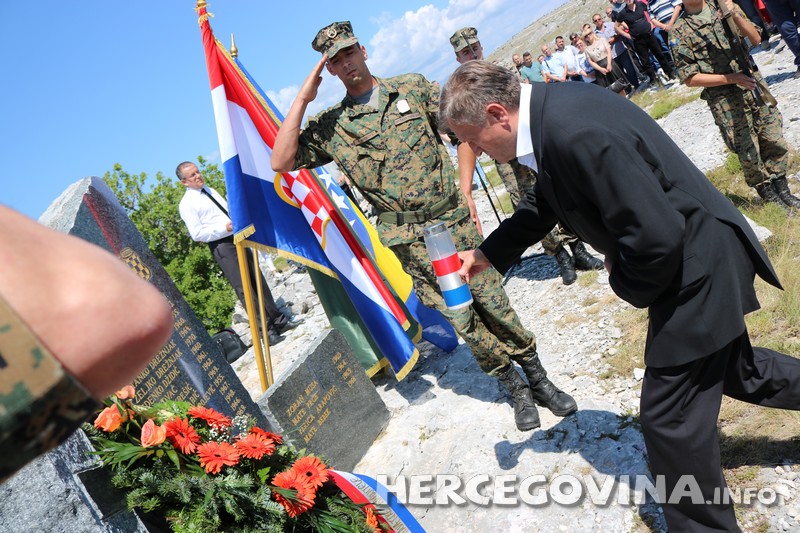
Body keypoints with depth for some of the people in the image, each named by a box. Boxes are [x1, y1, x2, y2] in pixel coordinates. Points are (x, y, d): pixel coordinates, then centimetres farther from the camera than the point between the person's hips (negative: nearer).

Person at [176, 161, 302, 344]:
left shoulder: (209, 190, 17)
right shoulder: (187, 204, -7)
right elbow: (197, 234, -13)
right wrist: (224, 228, -18)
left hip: (237, 238, 8)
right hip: (222, 246, -8)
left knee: (258, 279, 9)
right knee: (244, 289, -8)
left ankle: (278, 319, 18)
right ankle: (266, 330, -3)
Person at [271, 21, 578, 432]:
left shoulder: (413, 88, 5)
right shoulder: (330, 126, 3)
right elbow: (281, 162, -6)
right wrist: (302, 99, -9)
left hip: (454, 222, 1)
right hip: (410, 242, 0)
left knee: (493, 302, 4)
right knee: (461, 318, 5)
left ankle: (538, 377, 25)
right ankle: (515, 388, 25)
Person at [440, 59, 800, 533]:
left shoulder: (575, 134, -32)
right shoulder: (551, 108, 1)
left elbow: (657, 235, -31)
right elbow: (543, 203, 17)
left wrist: (626, 283, -12)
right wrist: (490, 253, 18)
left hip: (694, 266, -10)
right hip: (693, 257, 10)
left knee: (670, 418, 3)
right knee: (733, 372, 28)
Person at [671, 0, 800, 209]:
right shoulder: (680, 32, -5)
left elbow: (755, 39, 3)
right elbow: (690, 78, -8)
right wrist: (731, 78, -14)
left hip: (754, 85, 4)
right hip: (725, 101, -4)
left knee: (775, 143, 9)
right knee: (750, 155, 2)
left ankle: (782, 191, 27)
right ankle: (770, 197, 23)